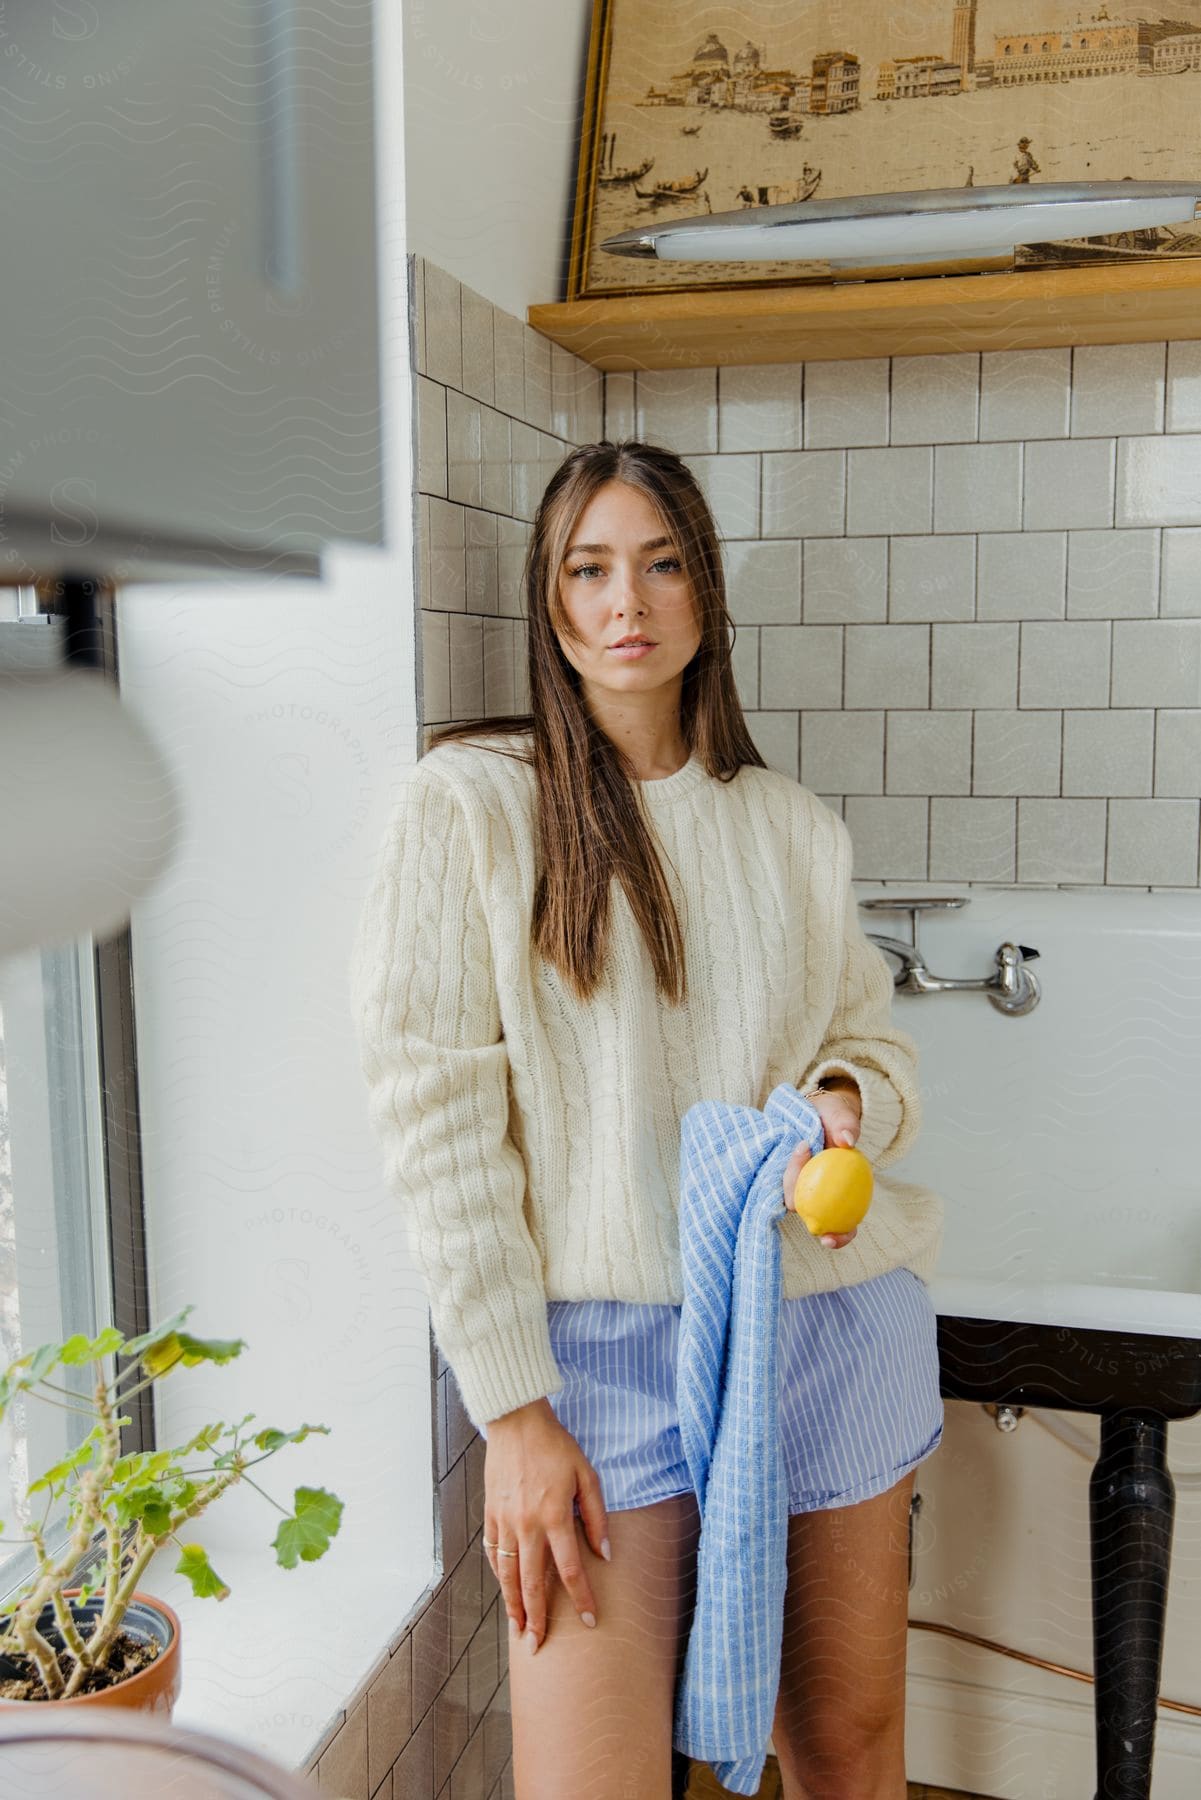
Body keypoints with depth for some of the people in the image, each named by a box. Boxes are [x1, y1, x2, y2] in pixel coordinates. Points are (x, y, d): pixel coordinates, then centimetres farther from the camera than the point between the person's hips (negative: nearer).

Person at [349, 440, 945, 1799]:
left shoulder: (794, 826, 8)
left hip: (833, 1328, 4)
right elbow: (437, 1118, -9)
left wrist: (847, 1100, -8)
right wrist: (511, 1409, -11)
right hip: (605, 1346, -4)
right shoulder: (469, 804, -5)